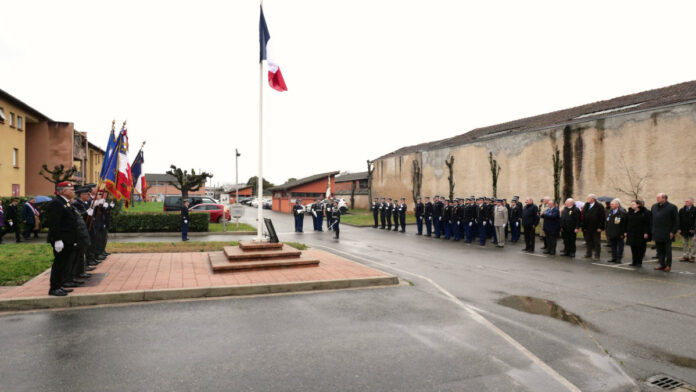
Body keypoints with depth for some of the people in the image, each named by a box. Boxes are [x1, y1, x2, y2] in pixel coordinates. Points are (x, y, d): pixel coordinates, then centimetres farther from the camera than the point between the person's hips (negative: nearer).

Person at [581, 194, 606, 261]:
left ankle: (597, 256, 11)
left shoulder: (599, 206, -8)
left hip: (596, 228, -5)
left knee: (597, 242, 4)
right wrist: (583, 226, 4)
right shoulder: (586, 206, 9)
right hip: (587, 228, 5)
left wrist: (600, 227, -16)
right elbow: (583, 216, 10)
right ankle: (588, 254, 22)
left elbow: (602, 217, -12)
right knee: (588, 241, 12)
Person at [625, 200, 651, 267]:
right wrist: (626, 232, 10)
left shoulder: (645, 212, -6)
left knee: (640, 248, 2)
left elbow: (647, 224, -9)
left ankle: (639, 262, 10)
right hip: (631, 234, 5)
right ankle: (634, 262, 14)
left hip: (641, 234, -5)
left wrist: (646, 233, -14)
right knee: (633, 248, 6)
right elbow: (626, 223, 13)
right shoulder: (630, 212, 10)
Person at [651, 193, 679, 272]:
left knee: (667, 250, 4)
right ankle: (662, 264, 19)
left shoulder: (672, 207, -7)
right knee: (660, 250, 10)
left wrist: (673, 232, -11)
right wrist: (651, 230, 10)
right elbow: (651, 218, 16)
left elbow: (676, 221, -7)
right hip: (657, 234, 5)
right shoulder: (654, 206, 10)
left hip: (667, 234, -5)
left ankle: (668, 265, 14)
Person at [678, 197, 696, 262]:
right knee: (685, 244, 10)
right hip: (683, 230, 4)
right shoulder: (682, 210, 7)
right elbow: (679, 220, 7)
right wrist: (679, 228, 0)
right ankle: (685, 256, 17)